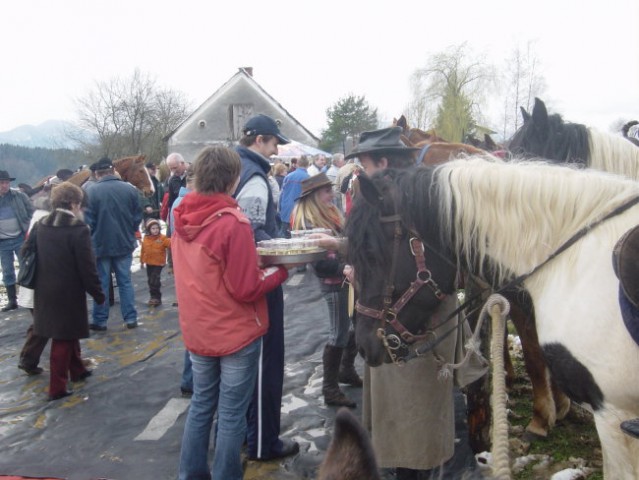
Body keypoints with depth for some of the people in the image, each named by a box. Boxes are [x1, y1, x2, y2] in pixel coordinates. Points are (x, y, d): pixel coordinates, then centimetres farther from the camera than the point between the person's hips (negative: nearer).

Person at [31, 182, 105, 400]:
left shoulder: (40, 225, 3)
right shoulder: (78, 229, -18)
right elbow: (87, 268, -17)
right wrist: (98, 294, -7)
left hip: (45, 291, 7)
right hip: (68, 293, -7)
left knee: (67, 332, 23)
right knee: (63, 338, 4)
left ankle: (77, 370, 39)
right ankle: (57, 387, 11)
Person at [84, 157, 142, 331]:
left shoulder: (91, 192, -14)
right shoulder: (130, 189, -5)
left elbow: (88, 221, -10)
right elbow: (138, 217, 3)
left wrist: (91, 239, 6)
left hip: (100, 244, -2)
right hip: (124, 243, 2)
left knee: (101, 283, 9)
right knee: (125, 281, 12)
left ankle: (100, 321, 16)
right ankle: (130, 318, 13)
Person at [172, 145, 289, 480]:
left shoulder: (182, 219, 0)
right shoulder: (233, 223, -22)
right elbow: (247, 289, -20)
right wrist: (280, 270, -5)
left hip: (197, 330, 7)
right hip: (236, 332, -6)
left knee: (201, 405, 19)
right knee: (231, 414, 7)